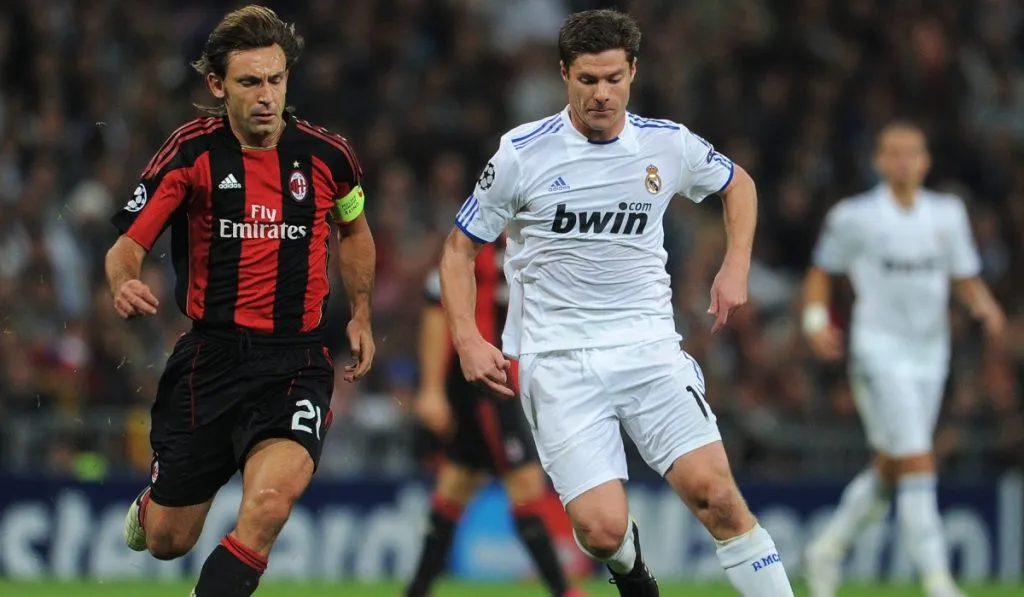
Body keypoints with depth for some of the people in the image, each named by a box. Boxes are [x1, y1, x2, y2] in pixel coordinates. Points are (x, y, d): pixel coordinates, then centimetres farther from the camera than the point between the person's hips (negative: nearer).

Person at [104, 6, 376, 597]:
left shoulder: (326, 154, 0)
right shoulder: (192, 152, -5)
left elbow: (354, 229, 22)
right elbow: (127, 245, -6)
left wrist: (361, 316, 20)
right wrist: (124, 284, -28)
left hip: (297, 359, 0)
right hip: (210, 358, 0)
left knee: (272, 499, -30)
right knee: (167, 541, 10)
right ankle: (151, 502, 48)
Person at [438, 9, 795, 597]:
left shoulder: (669, 145, 3)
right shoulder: (522, 153, -4)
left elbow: (739, 184, 25)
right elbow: (461, 247, 6)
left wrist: (736, 267, 12)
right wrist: (468, 339, -7)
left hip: (649, 346, 2)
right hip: (559, 361, -2)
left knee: (714, 489, -18)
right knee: (603, 529, -15)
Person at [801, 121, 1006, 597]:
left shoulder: (947, 214, 7)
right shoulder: (854, 217, -4)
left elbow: (966, 279, 12)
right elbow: (821, 272, 7)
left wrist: (985, 307, -9)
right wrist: (816, 320, -9)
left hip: (930, 354, 5)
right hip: (879, 352, -5)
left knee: (889, 470, 13)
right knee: (918, 464, -16)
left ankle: (827, 550, 33)